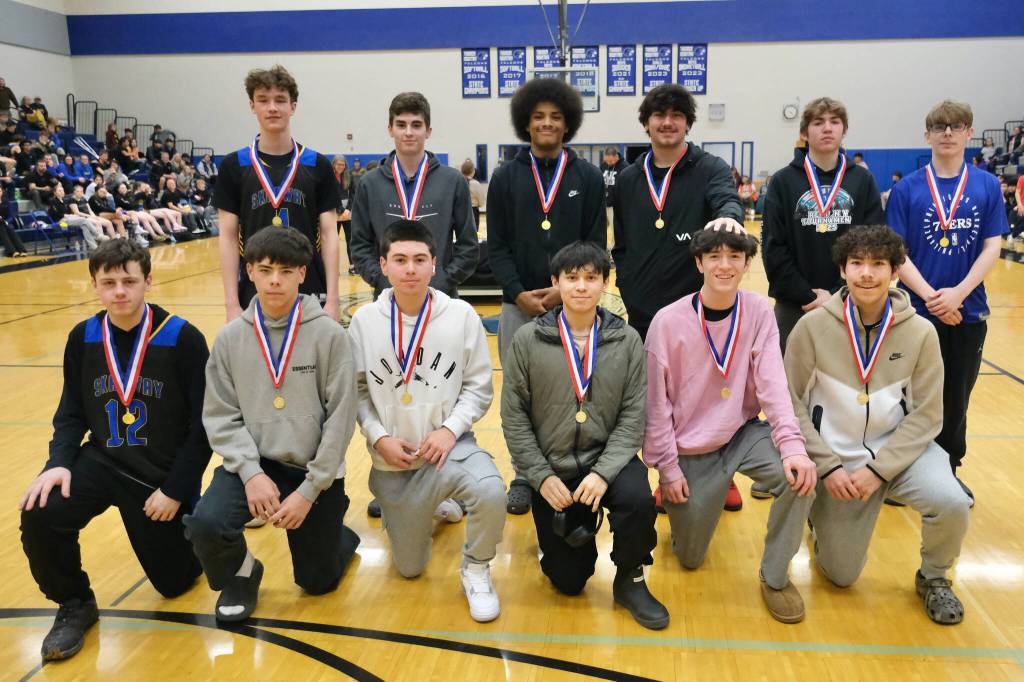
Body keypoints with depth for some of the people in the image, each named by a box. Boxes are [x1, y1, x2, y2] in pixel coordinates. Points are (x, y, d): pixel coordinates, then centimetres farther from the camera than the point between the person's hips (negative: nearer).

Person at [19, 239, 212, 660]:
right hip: (102, 462, 3)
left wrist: (176, 489, -15)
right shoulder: (82, 339, -2)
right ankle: (75, 606, 2)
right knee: (39, 515, -25)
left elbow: (204, 424, -11)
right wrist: (59, 462, -13)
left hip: (164, 474, -3)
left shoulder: (184, 339, -15)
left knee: (175, 581, 6)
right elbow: (71, 414, 6)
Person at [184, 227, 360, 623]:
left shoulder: (330, 335, -11)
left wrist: (310, 490, -14)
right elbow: (220, 416, -2)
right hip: (252, 463, 2)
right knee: (205, 523, -26)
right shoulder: (231, 338, -2)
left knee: (317, 581, 7)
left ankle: (334, 530, 42)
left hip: (315, 469, -1)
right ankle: (241, 572, 9)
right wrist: (251, 471, -16)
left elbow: (340, 419, -11)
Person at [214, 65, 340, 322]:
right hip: (253, 295, 0)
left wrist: (332, 299, -6)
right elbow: (228, 237, 1)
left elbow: (329, 234, 1)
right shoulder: (233, 166, 2)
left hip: (311, 294, 0)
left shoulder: (317, 165, 2)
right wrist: (231, 304, -6)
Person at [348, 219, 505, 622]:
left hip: (449, 445, -1)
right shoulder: (364, 320, -6)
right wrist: (378, 437, -12)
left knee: (491, 492, -35)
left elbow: (479, 387, -3)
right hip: (392, 459, 2)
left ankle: (476, 569, -3)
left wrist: (450, 429, -17)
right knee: (410, 568, 10)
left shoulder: (461, 315, -8)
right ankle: (436, 507, 43)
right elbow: (358, 389, 1)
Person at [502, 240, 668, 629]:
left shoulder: (627, 340, -4)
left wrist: (604, 471, -19)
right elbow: (514, 415, -4)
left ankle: (629, 581, -2)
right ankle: (576, 529, 38)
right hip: (551, 467, 0)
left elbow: (633, 415, -7)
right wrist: (541, 476, -10)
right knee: (568, 582, 3)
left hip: (608, 457, 0)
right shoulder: (527, 340, -6)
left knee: (640, 500, -33)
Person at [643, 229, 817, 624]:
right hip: (690, 450, -2)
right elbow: (656, 400, -11)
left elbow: (772, 383, -15)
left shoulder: (759, 312, -8)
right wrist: (668, 466, -11)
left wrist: (792, 443, -29)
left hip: (743, 433, 2)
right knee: (690, 558, 6)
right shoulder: (668, 321, -16)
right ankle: (675, 499, 39)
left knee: (800, 477, -28)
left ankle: (775, 577, -3)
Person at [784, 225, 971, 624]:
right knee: (841, 575, 3)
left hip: (899, 447, 1)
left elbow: (926, 414, -8)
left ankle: (933, 578, 5)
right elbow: (792, 403, -9)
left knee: (952, 504, -28)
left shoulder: (920, 332, -11)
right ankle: (822, 519, 38)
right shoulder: (812, 326, -14)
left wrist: (878, 469, -17)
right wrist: (827, 465, -14)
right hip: (836, 456, -1)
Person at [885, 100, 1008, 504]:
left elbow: (992, 248, -2)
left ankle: (948, 470, 28)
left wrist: (958, 293, -17)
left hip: (968, 312, 2)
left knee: (956, 396, 12)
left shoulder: (987, 186, 3)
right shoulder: (907, 189, -3)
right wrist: (929, 295, -19)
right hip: (916, 311, -1)